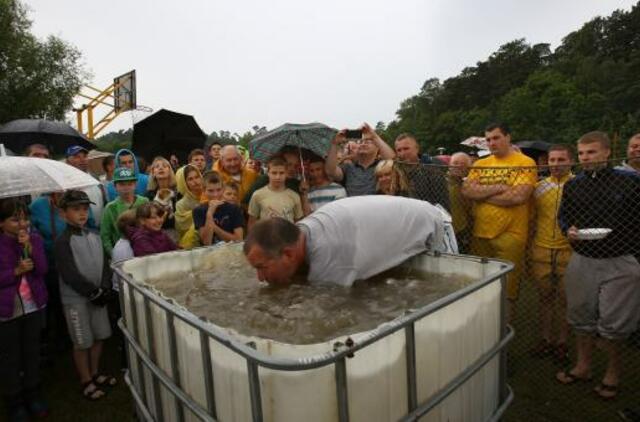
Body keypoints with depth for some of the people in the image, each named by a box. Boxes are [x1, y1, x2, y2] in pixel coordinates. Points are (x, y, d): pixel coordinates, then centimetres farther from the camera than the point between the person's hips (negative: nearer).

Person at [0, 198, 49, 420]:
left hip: (34, 305, 3)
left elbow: (42, 270, -9)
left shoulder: (34, 238, -2)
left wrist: (29, 247, -20)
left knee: (32, 351, 15)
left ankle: (33, 393, 32)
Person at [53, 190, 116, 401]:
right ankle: (86, 382, 21)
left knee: (99, 336, 13)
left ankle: (95, 373, 32)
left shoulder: (94, 236, 6)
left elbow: (104, 264, 6)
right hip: (76, 299, -5)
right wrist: (94, 293, -14)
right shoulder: (63, 241, -11)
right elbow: (70, 275, -16)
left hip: (97, 295, 5)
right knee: (82, 343, 5)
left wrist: (105, 288, -8)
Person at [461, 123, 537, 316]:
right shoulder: (479, 164, 11)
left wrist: (481, 194, -8)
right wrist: (498, 188, -13)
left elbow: (519, 196, -17)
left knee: (507, 289, 6)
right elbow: (466, 191, -3)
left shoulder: (525, 163, -3)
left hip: (510, 235, -4)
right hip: (480, 233, 5)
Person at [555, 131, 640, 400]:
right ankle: (583, 365, 31)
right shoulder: (572, 186, 6)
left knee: (613, 323, 3)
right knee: (581, 316, 13)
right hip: (582, 260, 4)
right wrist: (568, 230, -5)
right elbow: (563, 216, 15)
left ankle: (614, 370, 28)